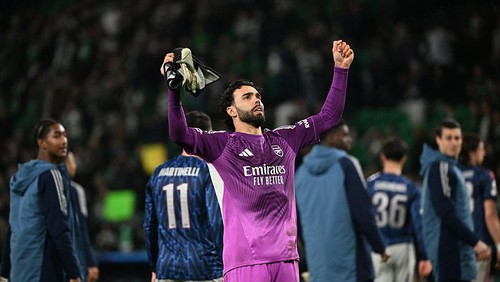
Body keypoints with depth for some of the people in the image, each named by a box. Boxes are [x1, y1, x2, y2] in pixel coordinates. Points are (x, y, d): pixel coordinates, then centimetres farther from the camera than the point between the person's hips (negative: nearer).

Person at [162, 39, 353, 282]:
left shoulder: (284, 140, 18)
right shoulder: (222, 144, 3)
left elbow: (328, 117, 23)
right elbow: (180, 134, -12)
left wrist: (341, 69, 19)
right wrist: (173, 87, -22)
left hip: (285, 258, 5)